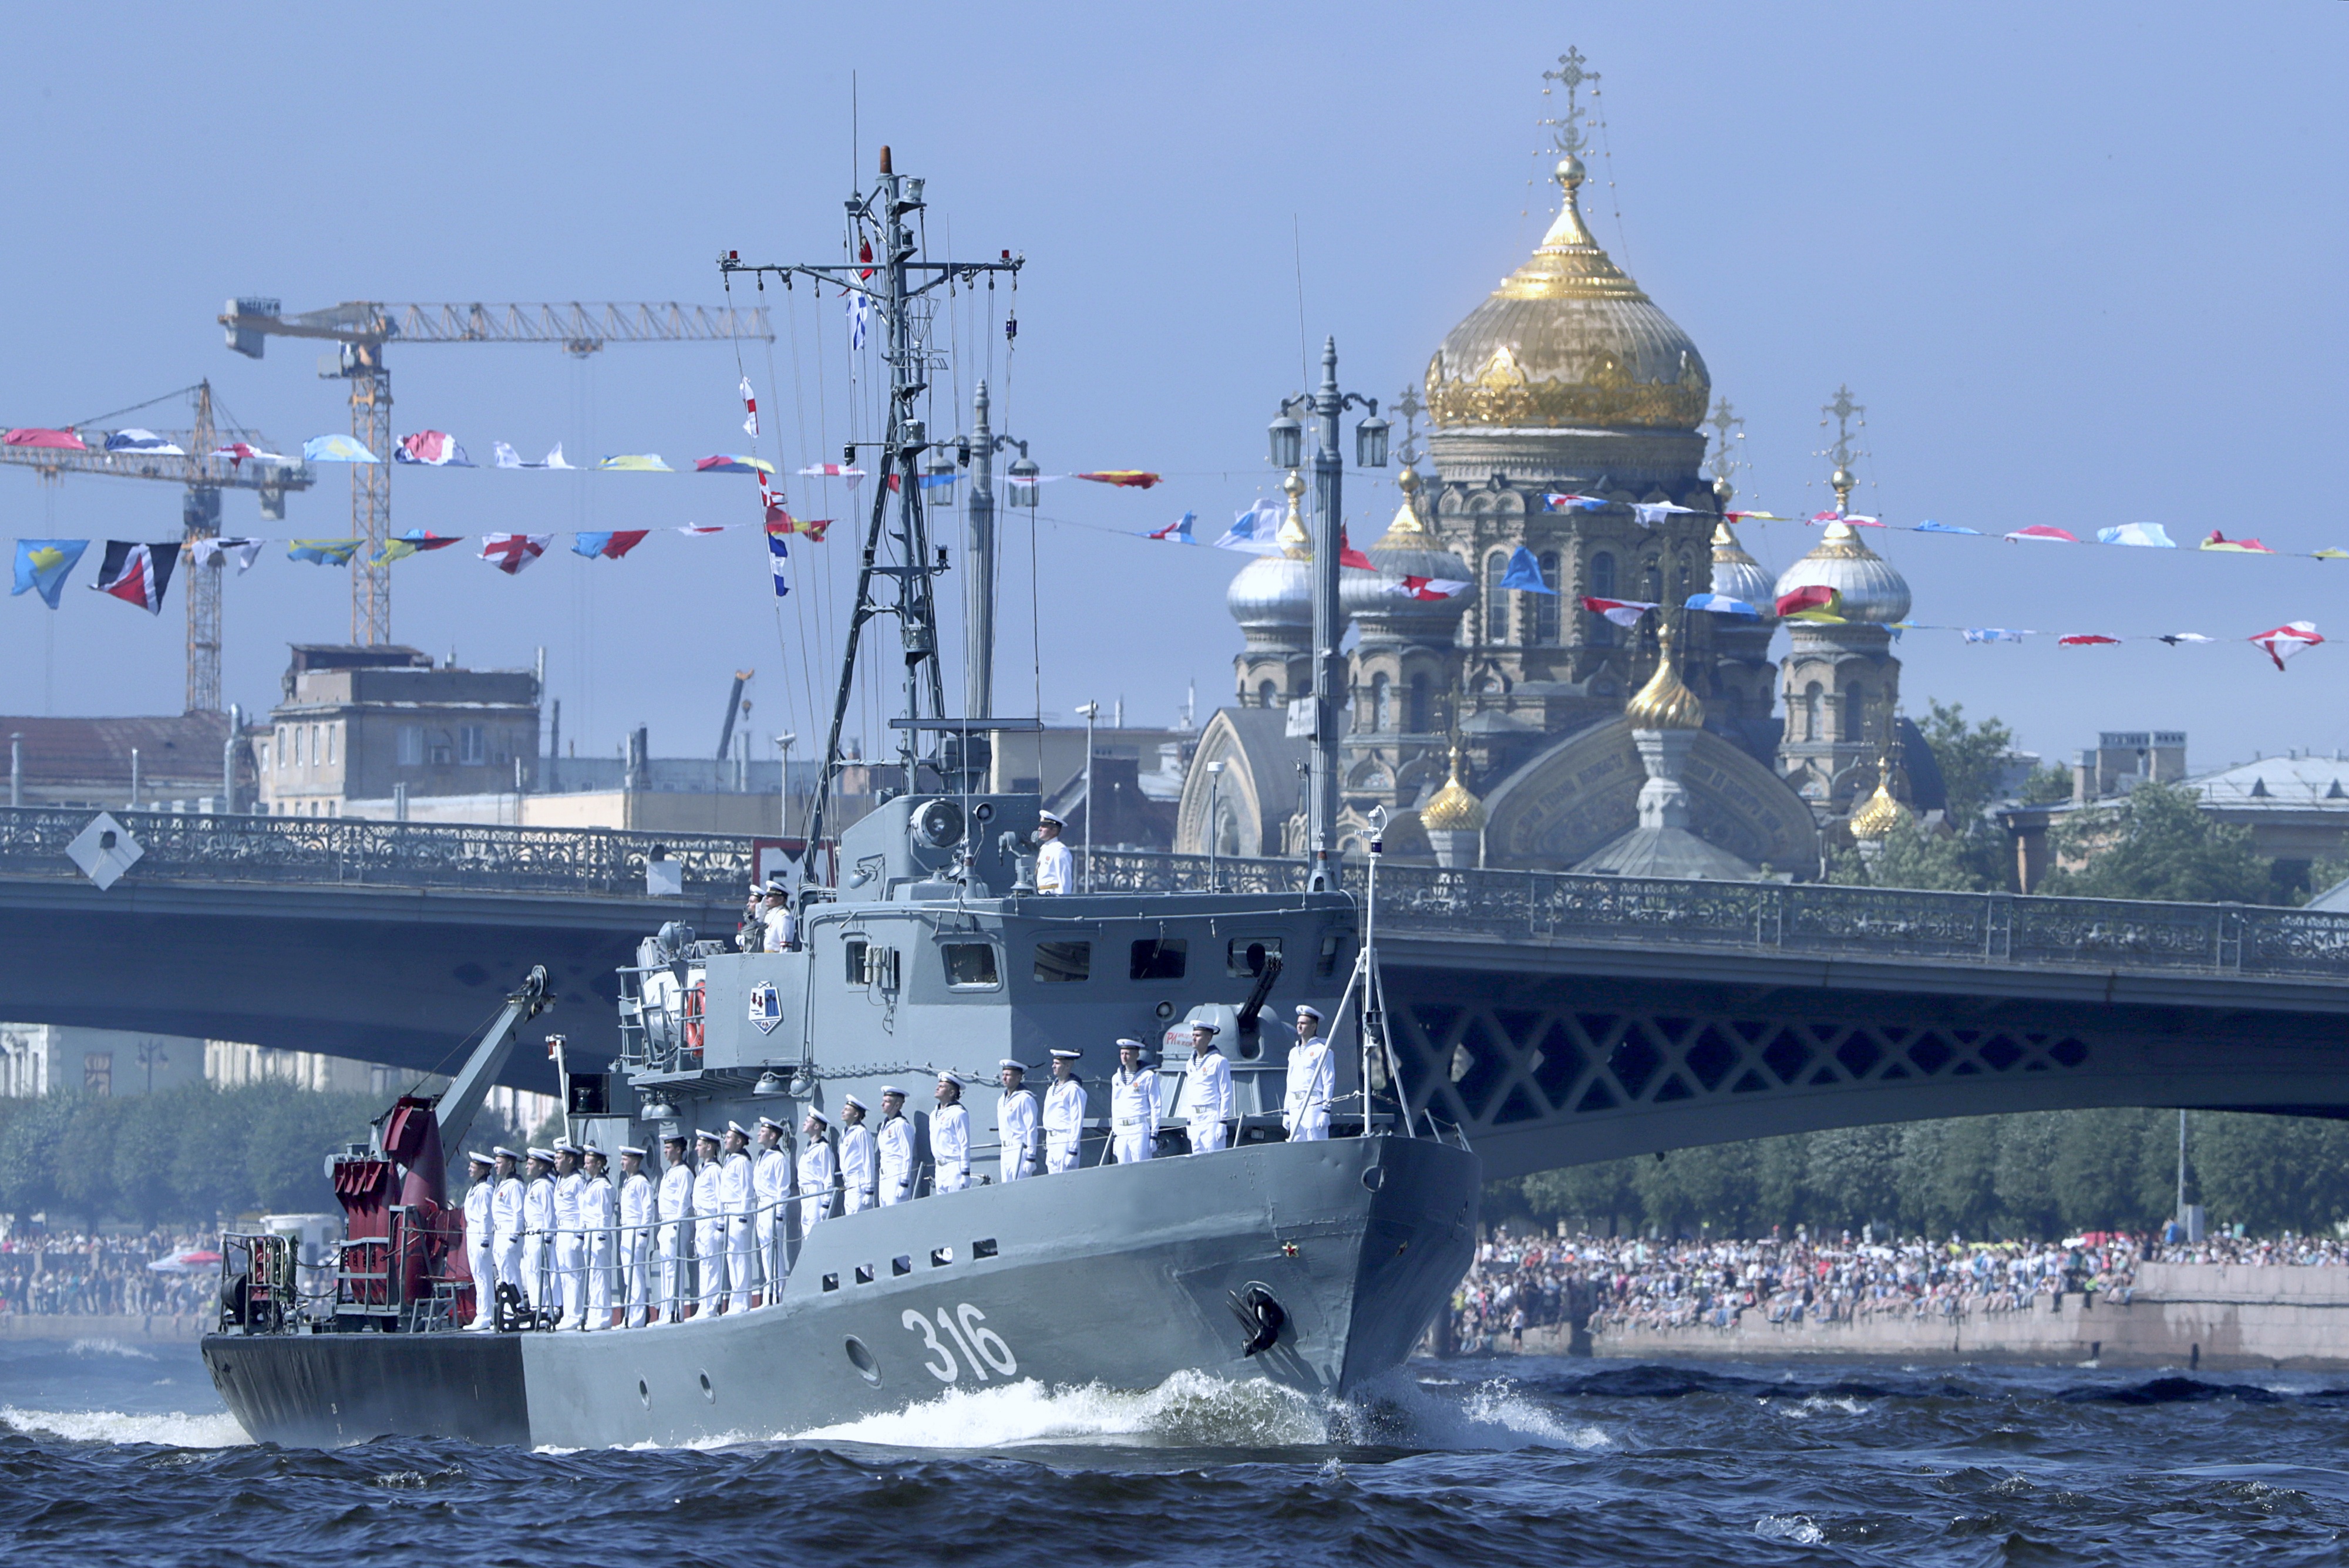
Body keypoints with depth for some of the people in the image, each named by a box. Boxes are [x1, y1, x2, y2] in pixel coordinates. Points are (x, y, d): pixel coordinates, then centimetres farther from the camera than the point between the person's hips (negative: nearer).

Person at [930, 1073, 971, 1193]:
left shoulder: (958, 1113, -8)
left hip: (955, 1168, -8)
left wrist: (965, 1174, -15)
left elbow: (965, 1144, -11)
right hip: (940, 1169, 8)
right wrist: (934, 1174, 21)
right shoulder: (934, 1115, 16)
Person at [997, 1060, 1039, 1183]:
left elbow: (1032, 1130, -12)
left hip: (1020, 1150, -8)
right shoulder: (1002, 1101, 17)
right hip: (1006, 1152, 8)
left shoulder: (1025, 1099, -9)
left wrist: (1031, 1158, -15)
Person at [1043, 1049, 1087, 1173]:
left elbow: (1077, 1121, -12)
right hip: (1051, 1142, 8)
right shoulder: (1051, 1089, 16)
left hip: (1065, 1142, -8)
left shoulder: (1073, 1089, -9)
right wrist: (1047, 1147, 18)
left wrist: (1073, 1151, -16)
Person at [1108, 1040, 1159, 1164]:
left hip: (1140, 1130, -5)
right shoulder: (1116, 1078, 16)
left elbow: (1155, 1107, -2)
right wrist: (1114, 1137, 16)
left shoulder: (1148, 1077, -1)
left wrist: (1154, 1136, -7)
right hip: (1121, 1132, 5)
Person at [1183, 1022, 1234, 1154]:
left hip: (1212, 1118, -7)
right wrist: (1189, 1123, 16)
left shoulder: (1218, 1062, -5)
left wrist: (1223, 1123, -12)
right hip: (1195, 1119, 7)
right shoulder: (1191, 1064, 15)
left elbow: (1226, 1094, -7)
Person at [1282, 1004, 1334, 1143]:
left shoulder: (1321, 1050, -2)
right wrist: (1286, 1112, 17)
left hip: (1314, 1104, -7)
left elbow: (1329, 1083, -7)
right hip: (1295, 1106, 7)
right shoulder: (1294, 1052, 19)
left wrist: (1326, 1111, -14)